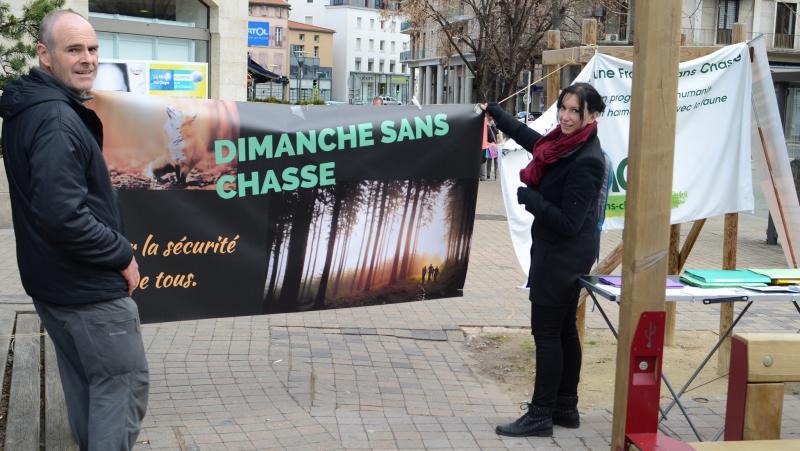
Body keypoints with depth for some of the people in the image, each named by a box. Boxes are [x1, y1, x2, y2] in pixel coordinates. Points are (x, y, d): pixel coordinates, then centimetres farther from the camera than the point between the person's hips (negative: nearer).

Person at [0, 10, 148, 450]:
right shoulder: (58, 120, -24)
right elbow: (62, 215, -30)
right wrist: (123, 254, -19)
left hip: (51, 281, 10)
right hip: (87, 285, -10)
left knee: (84, 382, 21)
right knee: (124, 382, 1)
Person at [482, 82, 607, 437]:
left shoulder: (586, 161, -23)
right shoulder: (563, 143, 4)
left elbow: (568, 222, -24)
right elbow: (527, 136, 24)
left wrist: (527, 197, -21)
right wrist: (491, 110, 31)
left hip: (564, 255, -9)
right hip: (560, 252, 9)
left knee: (547, 331, -3)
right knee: (564, 329, 15)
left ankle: (541, 416, 5)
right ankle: (566, 408, 26)